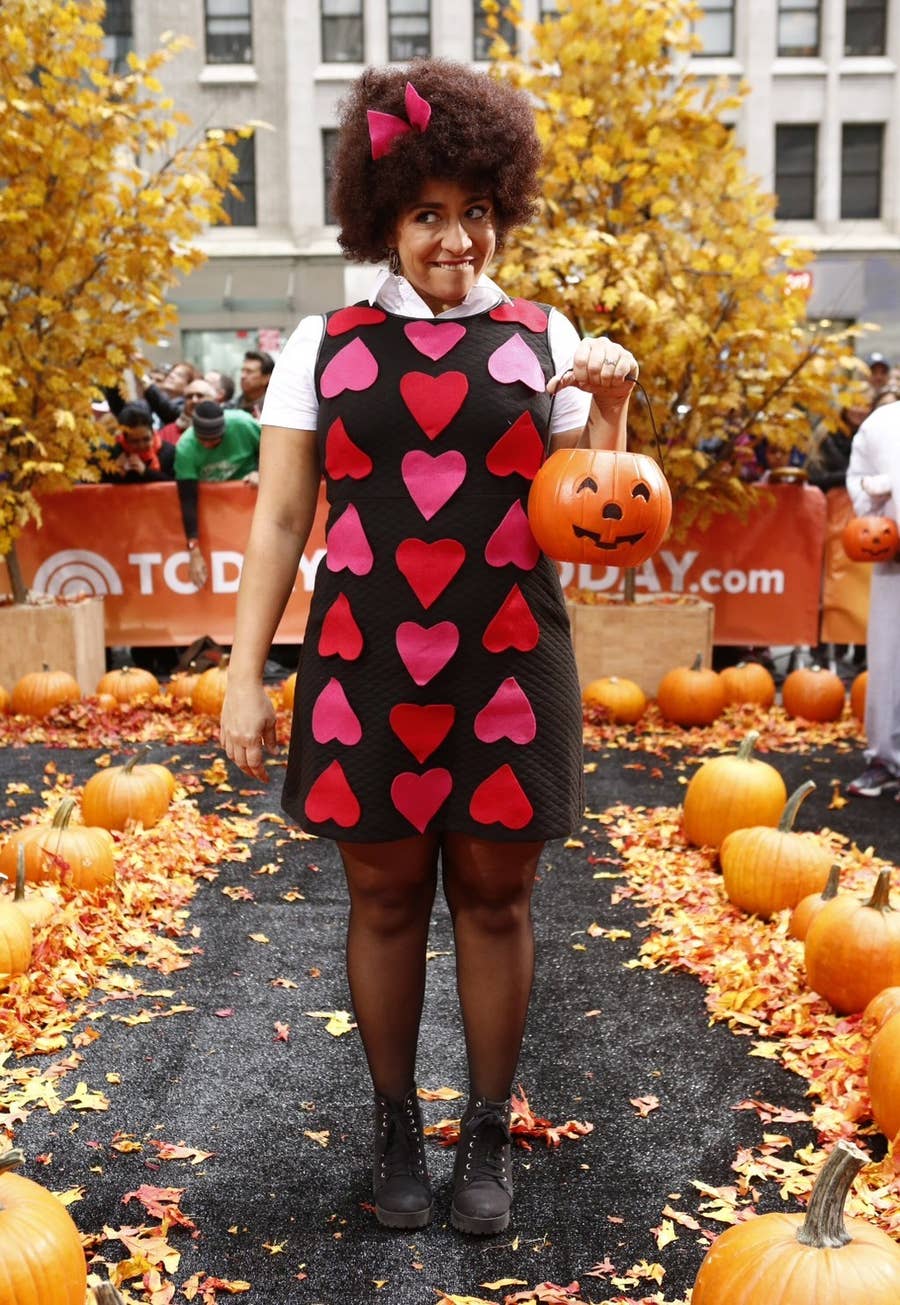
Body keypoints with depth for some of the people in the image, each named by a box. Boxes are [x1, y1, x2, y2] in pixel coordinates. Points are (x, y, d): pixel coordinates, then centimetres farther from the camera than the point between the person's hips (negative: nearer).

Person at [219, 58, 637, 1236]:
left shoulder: (543, 340, 6)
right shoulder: (324, 344, 4)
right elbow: (279, 520, 4)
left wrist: (609, 410, -8)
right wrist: (245, 674, -1)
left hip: (508, 673, 0)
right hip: (363, 673, 0)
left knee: (494, 899, 9)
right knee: (384, 897, 11)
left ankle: (489, 1134, 28)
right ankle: (396, 1125, 31)